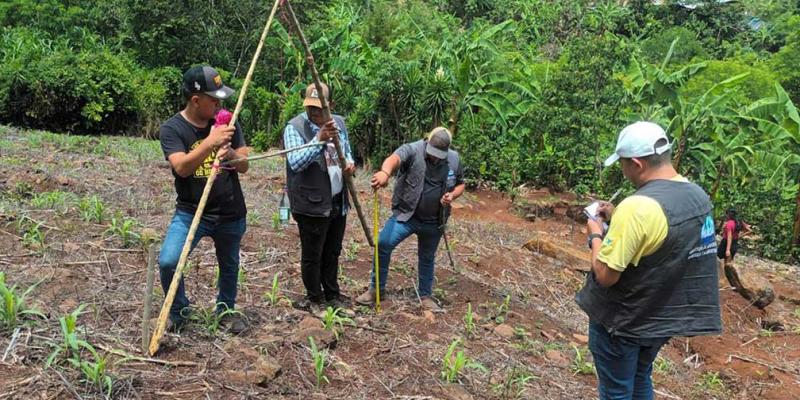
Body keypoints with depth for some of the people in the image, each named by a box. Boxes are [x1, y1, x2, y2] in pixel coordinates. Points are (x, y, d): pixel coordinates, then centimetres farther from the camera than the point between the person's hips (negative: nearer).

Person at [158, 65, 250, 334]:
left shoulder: (227, 123, -1)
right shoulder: (172, 128, -11)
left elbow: (244, 166, -3)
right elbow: (182, 167, -26)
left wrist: (231, 155, -25)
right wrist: (210, 142, -38)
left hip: (230, 213, 3)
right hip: (190, 212, -3)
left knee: (229, 265, 16)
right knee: (167, 262, -17)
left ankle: (226, 310, 42)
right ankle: (178, 311, 11)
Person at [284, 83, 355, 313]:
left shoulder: (339, 122, 7)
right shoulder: (295, 127, -13)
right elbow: (295, 162, -26)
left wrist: (350, 162, -2)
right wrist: (320, 139, -35)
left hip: (338, 202, 6)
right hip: (312, 205, -6)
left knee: (332, 253, 20)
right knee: (312, 255, 6)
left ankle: (332, 294, 35)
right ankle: (314, 298, 25)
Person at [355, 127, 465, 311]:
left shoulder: (454, 160, -3)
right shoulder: (412, 150, -17)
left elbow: (460, 184, 13)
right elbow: (395, 158, -39)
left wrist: (452, 195, -11)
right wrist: (385, 172, -63)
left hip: (433, 222, 3)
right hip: (406, 215, -3)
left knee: (427, 258, 17)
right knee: (383, 244, -17)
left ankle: (426, 295, 38)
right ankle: (375, 289, 1)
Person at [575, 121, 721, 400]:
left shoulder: (638, 207, -30)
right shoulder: (698, 196, -3)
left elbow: (605, 275, -25)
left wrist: (596, 235, -9)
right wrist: (618, 220, 7)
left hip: (623, 321, -7)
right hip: (662, 316, 8)